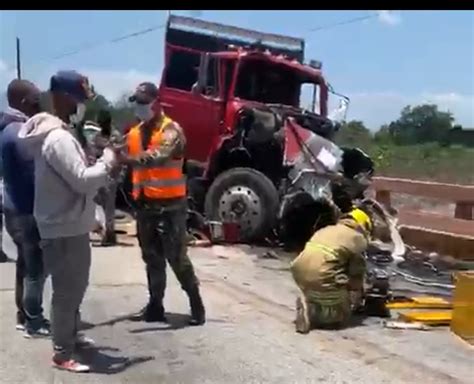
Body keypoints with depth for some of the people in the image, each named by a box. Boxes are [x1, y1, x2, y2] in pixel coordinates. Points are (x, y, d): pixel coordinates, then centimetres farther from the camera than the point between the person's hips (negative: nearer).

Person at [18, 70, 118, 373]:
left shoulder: (61, 133, 12)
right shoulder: (58, 138, -22)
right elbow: (81, 180, -26)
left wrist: (104, 167, 6)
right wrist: (107, 162, -12)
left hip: (72, 226, 11)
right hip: (64, 230, -11)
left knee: (75, 287, 22)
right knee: (67, 292, -1)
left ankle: (71, 335, 38)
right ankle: (63, 354, 10)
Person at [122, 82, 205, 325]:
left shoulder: (171, 130, -11)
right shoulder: (134, 133, 11)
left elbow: (160, 156, -29)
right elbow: (130, 161, 10)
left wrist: (128, 159, -40)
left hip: (170, 204, -6)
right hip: (144, 203, 6)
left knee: (176, 257, -3)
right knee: (152, 258, 13)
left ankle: (196, 304, 12)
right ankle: (155, 305, 22)